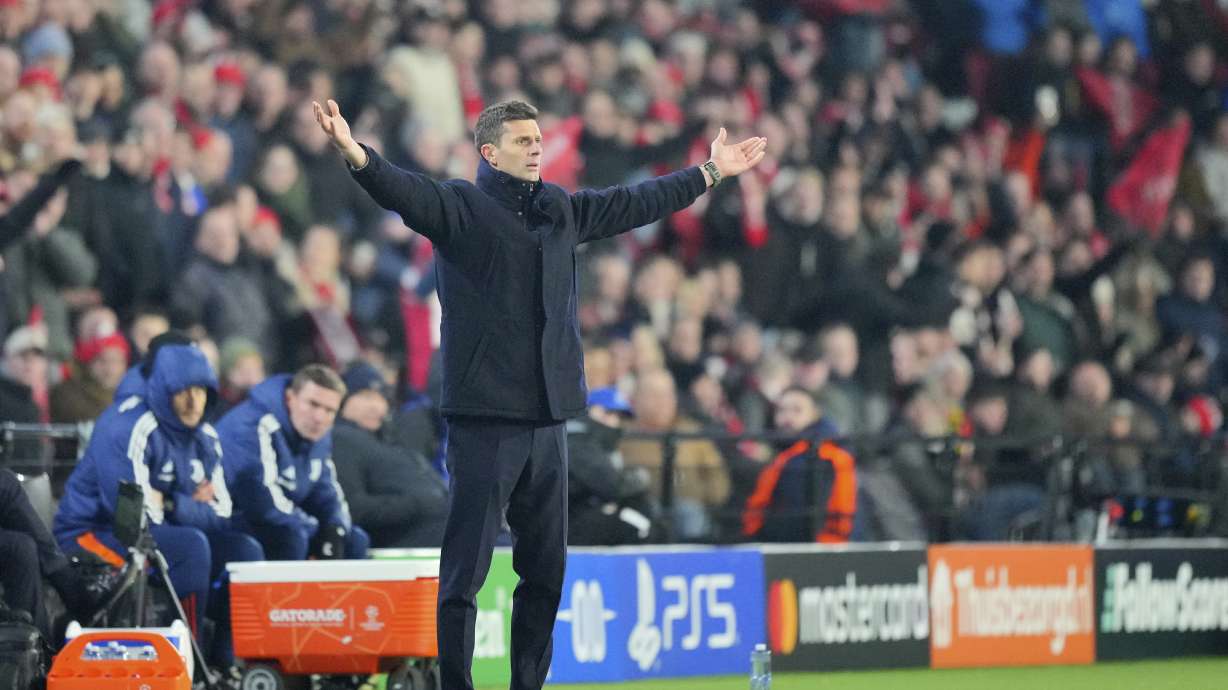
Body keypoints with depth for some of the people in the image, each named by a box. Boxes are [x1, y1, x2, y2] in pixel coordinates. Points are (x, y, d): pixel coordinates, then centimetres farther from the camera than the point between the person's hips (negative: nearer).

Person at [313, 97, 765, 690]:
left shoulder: (562, 211, 14)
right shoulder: (460, 206, -4)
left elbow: (636, 203, 28)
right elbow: (404, 192, -23)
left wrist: (711, 172, 37)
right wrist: (357, 156, -42)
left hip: (548, 419, 7)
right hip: (483, 420, -7)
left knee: (546, 568, 12)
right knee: (465, 569, -5)